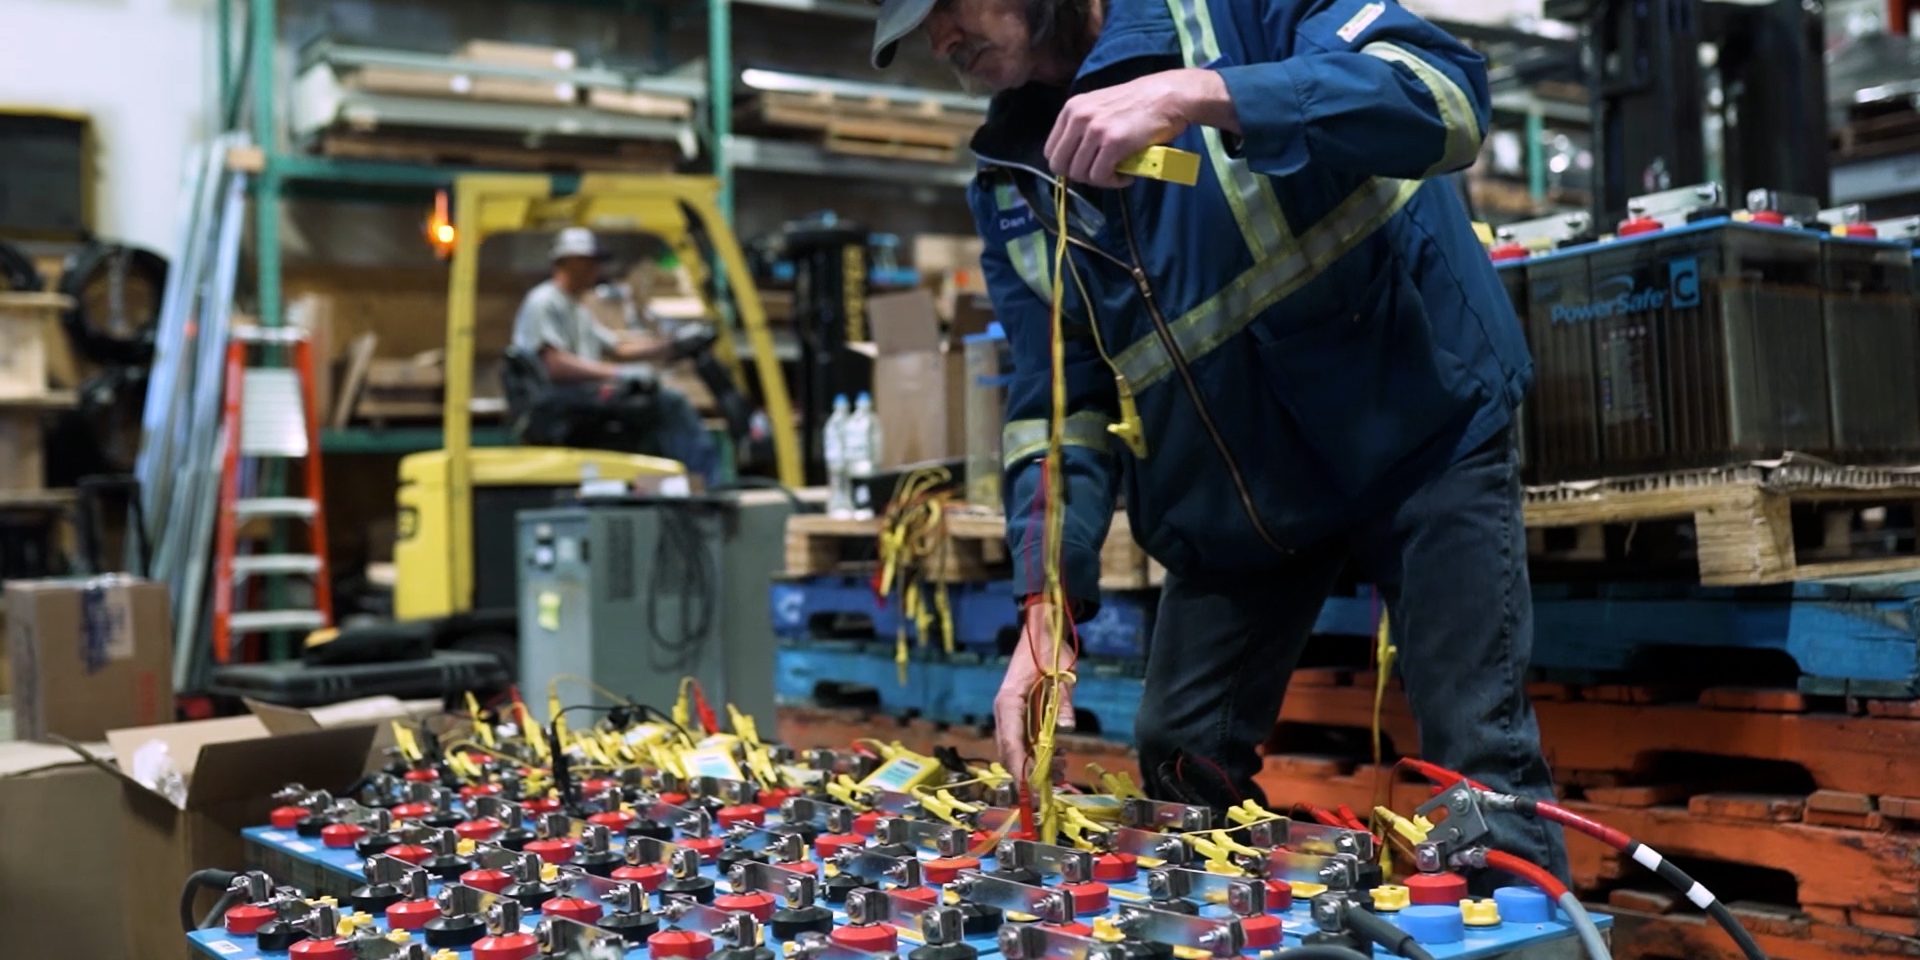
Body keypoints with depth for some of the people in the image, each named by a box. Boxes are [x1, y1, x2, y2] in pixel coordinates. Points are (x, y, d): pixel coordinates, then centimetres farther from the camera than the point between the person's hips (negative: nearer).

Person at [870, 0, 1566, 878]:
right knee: (1180, 779, 8)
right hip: (1232, 487, 5)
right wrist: (1045, 609, -14)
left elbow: (1447, 96, -26)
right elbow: (1056, 400, -1)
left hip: (1419, 422, -5)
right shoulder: (1010, 183, 2)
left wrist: (1196, 95, -38)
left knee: (1479, 767, -8)